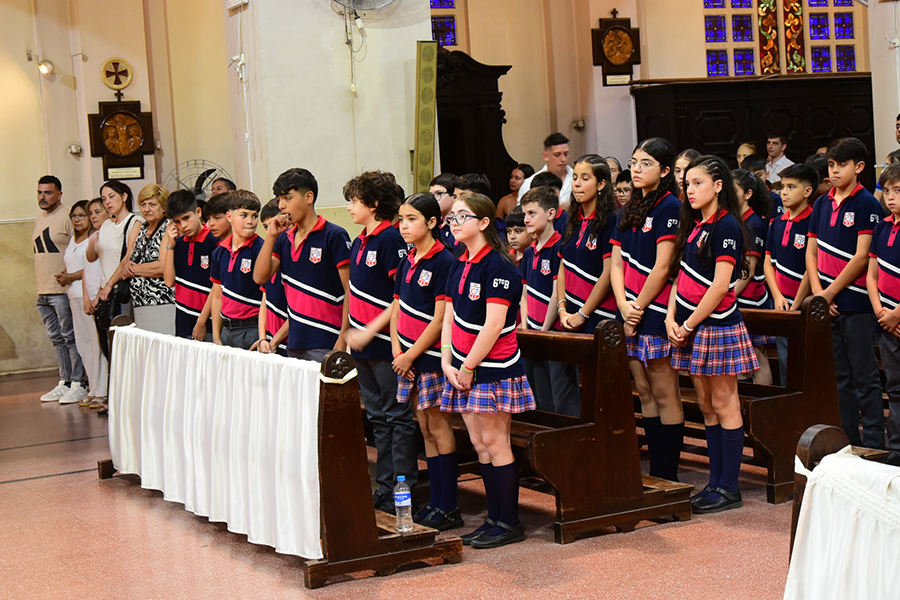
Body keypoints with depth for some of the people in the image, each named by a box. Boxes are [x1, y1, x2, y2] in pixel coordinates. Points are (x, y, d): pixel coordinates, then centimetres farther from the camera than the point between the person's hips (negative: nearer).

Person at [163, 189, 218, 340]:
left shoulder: (214, 242, -9)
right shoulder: (179, 243, 10)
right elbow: (170, 281, 6)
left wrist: (201, 323, -11)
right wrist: (170, 246, 0)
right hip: (182, 322, 6)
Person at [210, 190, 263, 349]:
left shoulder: (261, 249, -8)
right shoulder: (219, 252, 9)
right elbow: (217, 297, 15)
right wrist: (216, 338, 12)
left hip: (252, 330, -5)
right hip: (226, 329, 5)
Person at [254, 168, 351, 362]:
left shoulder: (334, 236, -7)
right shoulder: (284, 239, 14)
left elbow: (351, 291, -9)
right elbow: (260, 277, 7)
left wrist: (343, 339, -14)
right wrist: (270, 236, -1)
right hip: (295, 343, 6)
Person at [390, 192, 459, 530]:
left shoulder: (443, 262, -13)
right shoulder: (408, 262, 11)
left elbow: (439, 318, -16)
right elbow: (397, 308, 13)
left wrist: (411, 355, -13)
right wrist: (397, 350, -1)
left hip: (431, 354, -7)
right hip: (408, 357, 7)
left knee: (438, 427, -3)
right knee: (426, 429, 11)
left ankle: (449, 508, 3)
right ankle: (435, 502, 17)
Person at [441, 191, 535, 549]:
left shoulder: (498, 266, -14)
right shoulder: (459, 267, 11)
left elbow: (494, 325, -19)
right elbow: (449, 318, 12)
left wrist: (469, 367, -15)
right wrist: (447, 362, 0)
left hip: (494, 368, -8)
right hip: (464, 368, 8)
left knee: (495, 443, -4)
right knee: (479, 444, 11)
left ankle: (509, 523, 5)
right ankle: (494, 518, 19)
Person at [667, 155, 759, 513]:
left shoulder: (726, 226, -12)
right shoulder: (694, 225, 13)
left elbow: (720, 286, -18)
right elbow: (680, 276, 13)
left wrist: (689, 325, -14)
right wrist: (671, 318, -1)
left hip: (717, 326, -8)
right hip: (691, 328, 8)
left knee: (724, 406, -2)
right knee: (706, 407, 12)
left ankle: (729, 488, 4)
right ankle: (715, 481, 19)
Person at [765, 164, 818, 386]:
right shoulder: (777, 224, 10)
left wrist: (796, 305, -12)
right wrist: (778, 297, 0)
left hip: (804, 307, -7)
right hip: (781, 305, 7)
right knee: (785, 365, 12)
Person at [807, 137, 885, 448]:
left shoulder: (867, 204, -8)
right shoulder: (822, 204, 11)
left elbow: (861, 258, -13)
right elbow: (811, 252, 12)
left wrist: (830, 293, -12)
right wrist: (818, 292, -2)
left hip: (855, 303, -6)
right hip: (827, 304, 6)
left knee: (865, 378, -2)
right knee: (841, 377, 13)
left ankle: (873, 444, 3)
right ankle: (847, 441, 21)